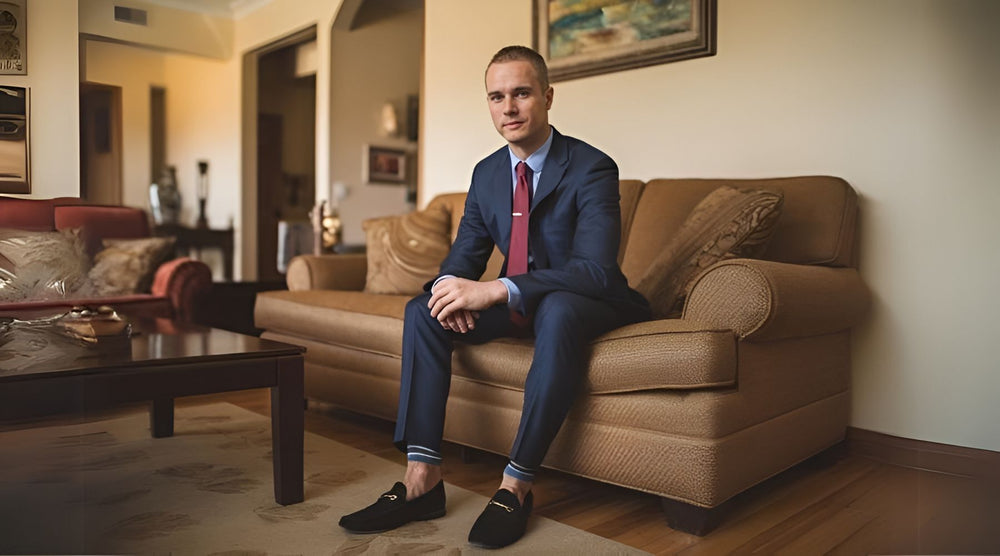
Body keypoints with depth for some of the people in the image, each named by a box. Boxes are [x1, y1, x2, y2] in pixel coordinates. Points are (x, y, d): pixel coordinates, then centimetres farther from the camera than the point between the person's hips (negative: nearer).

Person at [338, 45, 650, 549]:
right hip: (516, 301, 6)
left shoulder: (591, 169, -18)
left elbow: (596, 270, -29)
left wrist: (496, 289, -39)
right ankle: (421, 479, -16)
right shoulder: (486, 173, 4)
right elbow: (465, 254, 6)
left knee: (558, 310, -40)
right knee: (422, 311, -12)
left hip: (586, 304, -6)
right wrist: (455, 286, -21)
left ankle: (516, 485, -28)